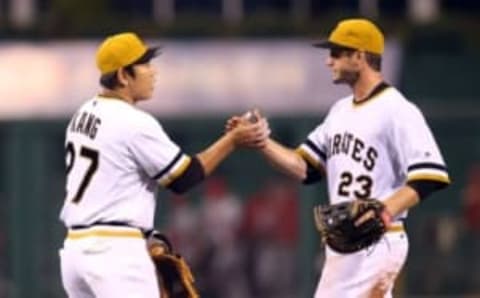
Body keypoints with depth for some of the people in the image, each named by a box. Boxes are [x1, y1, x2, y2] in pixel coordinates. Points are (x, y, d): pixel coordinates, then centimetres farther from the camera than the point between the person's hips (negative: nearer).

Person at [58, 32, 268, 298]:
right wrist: (233, 140, -2)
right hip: (116, 252, -9)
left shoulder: (84, 115, 13)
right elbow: (183, 178, -8)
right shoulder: (134, 123, -14)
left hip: (76, 248, 9)